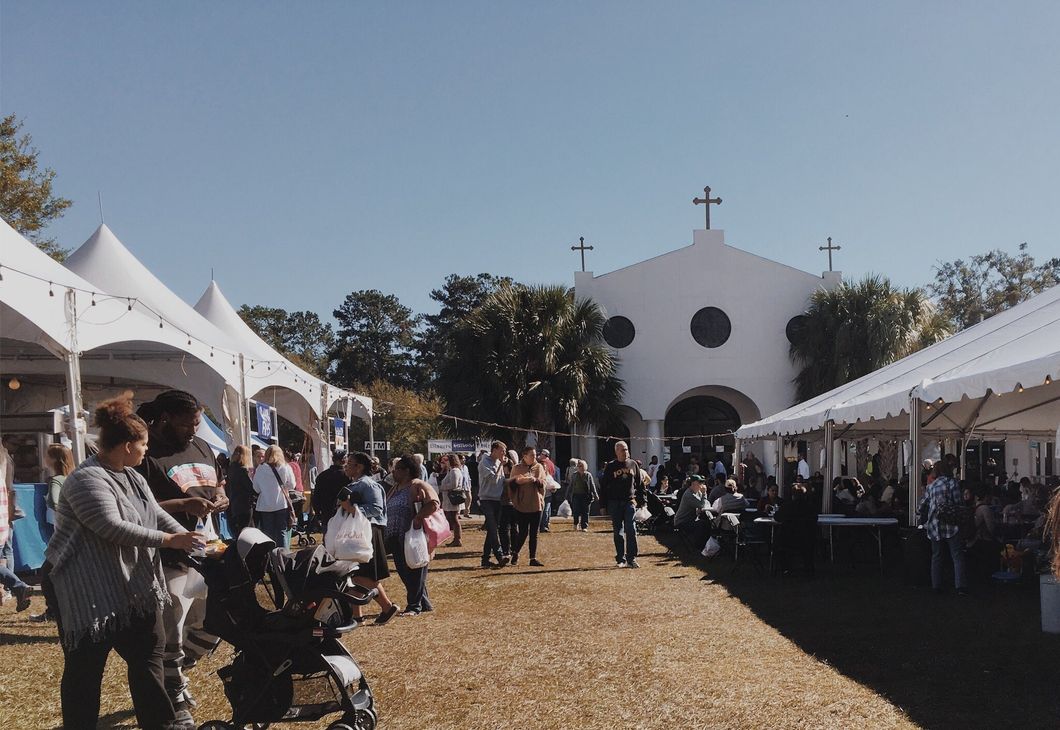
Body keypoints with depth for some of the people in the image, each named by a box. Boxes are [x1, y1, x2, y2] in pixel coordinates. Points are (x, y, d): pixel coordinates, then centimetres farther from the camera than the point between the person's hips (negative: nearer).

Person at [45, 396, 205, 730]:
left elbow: (158, 514, 10)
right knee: (85, 668, -2)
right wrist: (168, 541, -27)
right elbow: (112, 527, -29)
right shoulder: (87, 479, -20)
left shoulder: (133, 476, 10)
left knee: (148, 650, 15)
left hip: (129, 586, 10)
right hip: (86, 589, -10)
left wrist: (190, 540, -5)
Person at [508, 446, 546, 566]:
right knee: (522, 533, -3)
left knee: (534, 534, 6)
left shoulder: (539, 467, 9)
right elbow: (511, 483, -1)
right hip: (522, 505, -3)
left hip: (536, 505, 3)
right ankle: (515, 554, 20)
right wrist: (518, 480, -21)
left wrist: (535, 480, -17)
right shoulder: (517, 468, 1)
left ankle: (533, 558, 12)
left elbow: (543, 482, 3)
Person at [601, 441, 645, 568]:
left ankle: (631, 559, -4)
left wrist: (641, 501, 8)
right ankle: (621, 559, 10)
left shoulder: (633, 464, 8)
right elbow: (603, 486, 3)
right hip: (615, 503, -1)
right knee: (618, 532, 3)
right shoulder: (610, 466, 2)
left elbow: (639, 484, 13)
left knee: (631, 531, -7)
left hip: (630, 502, 1)